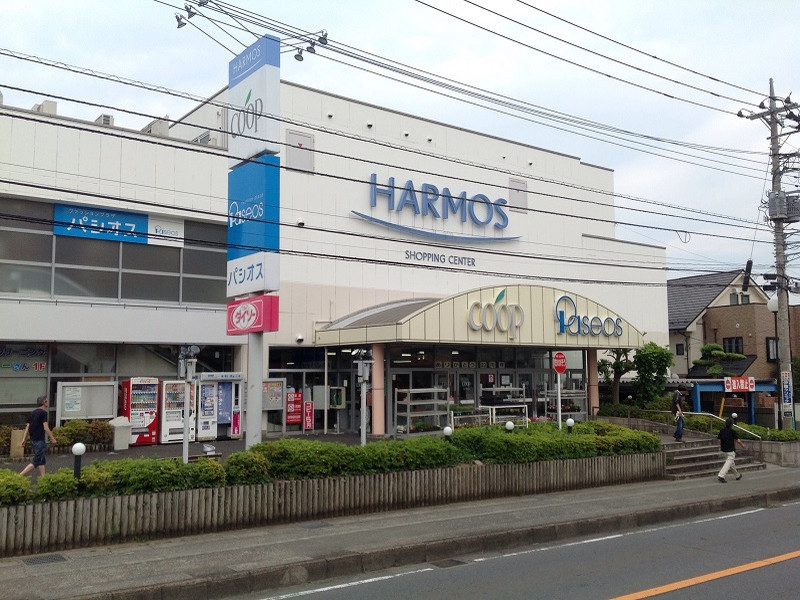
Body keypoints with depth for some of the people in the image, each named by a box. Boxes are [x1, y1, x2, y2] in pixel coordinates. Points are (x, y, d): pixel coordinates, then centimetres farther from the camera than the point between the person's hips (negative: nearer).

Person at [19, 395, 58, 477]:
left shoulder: (32, 412, 12)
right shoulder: (43, 412, -12)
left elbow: (27, 427, 11)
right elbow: (45, 427, -15)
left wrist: (24, 439, 12)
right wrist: (52, 438, -8)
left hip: (33, 439, 9)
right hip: (39, 440, -9)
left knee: (42, 461, 13)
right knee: (36, 462, -6)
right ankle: (20, 476, -13)